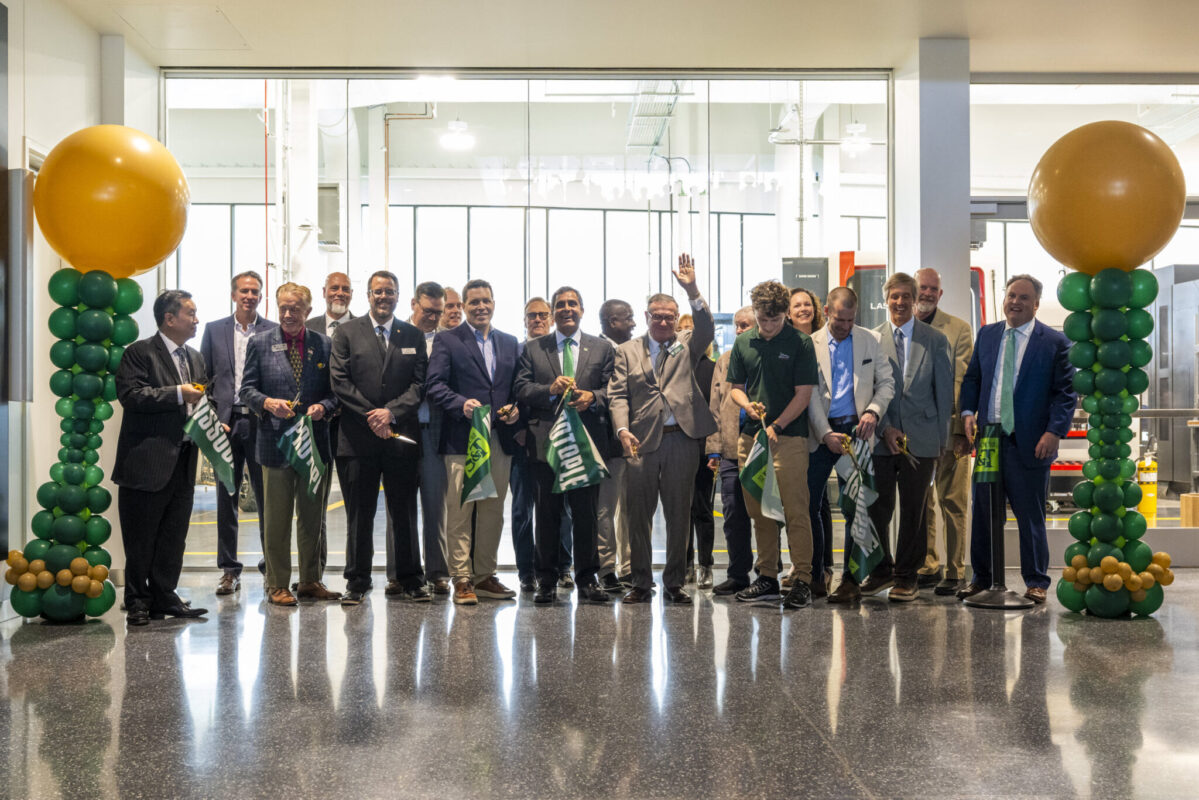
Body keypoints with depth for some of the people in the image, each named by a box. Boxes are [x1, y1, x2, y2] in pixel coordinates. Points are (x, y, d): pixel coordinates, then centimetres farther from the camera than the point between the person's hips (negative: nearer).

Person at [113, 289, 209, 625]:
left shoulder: (195, 358, 18)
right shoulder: (140, 353, -6)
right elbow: (130, 394, -19)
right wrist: (178, 394, -20)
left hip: (183, 462, 7)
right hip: (148, 461, -7)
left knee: (174, 535, 11)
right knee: (141, 539, 2)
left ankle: (164, 597, 21)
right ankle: (137, 602, 12)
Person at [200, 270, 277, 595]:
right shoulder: (214, 330, 9)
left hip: (262, 423, -1)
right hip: (226, 424, 1)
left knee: (267, 496, 3)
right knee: (226, 499, 6)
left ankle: (271, 565, 15)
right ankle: (229, 569, 14)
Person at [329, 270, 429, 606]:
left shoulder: (414, 335, 11)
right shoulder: (347, 332, 7)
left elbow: (420, 383, 4)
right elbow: (340, 380, 0)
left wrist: (391, 412, -11)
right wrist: (370, 415, -10)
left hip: (401, 434, 1)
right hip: (358, 436, -1)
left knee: (405, 511, 6)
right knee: (359, 512, 5)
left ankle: (411, 580, 14)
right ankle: (357, 582, 13)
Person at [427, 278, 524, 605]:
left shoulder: (510, 342, 17)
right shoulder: (447, 340, 3)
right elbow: (435, 384, -7)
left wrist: (516, 409, -2)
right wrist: (461, 404, -23)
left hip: (500, 439, 5)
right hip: (462, 439, -4)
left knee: (493, 511, 9)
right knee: (459, 511, -3)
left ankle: (485, 576, 19)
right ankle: (462, 579, 3)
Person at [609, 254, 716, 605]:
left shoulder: (687, 346, 11)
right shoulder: (627, 351, 11)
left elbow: (707, 328, -10)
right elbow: (618, 395, 4)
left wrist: (692, 291, -22)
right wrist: (622, 430, -12)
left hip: (681, 440, 0)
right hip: (641, 441, 0)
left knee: (679, 514, 5)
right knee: (638, 514, 3)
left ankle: (675, 583, 15)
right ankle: (641, 583, 15)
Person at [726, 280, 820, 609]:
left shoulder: (799, 343, -2)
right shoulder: (743, 343, 11)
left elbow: (803, 394, -5)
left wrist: (776, 426, -12)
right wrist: (748, 405, -5)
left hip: (789, 437, -5)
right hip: (750, 437, 5)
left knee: (795, 511, -7)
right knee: (760, 512, 9)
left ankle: (802, 581, -2)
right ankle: (767, 578, 18)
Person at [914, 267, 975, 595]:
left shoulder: (959, 329, 1)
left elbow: (962, 381, -4)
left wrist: (958, 427, -12)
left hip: (948, 426, -3)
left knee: (952, 501, -2)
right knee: (920, 503, 10)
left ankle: (955, 572, 4)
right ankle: (927, 568, 20)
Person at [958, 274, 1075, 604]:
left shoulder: (1055, 341, -1)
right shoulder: (987, 334, 11)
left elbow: (1065, 392, -4)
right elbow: (972, 377, 14)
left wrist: (1055, 431, -15)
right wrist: (968, 412, -3)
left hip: (1030, 443, -4)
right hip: (989, 439, 4)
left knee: (1031, 516, 5)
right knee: (984, 513, 9)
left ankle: (1036, 582, 18)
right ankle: (982, 577, 22)